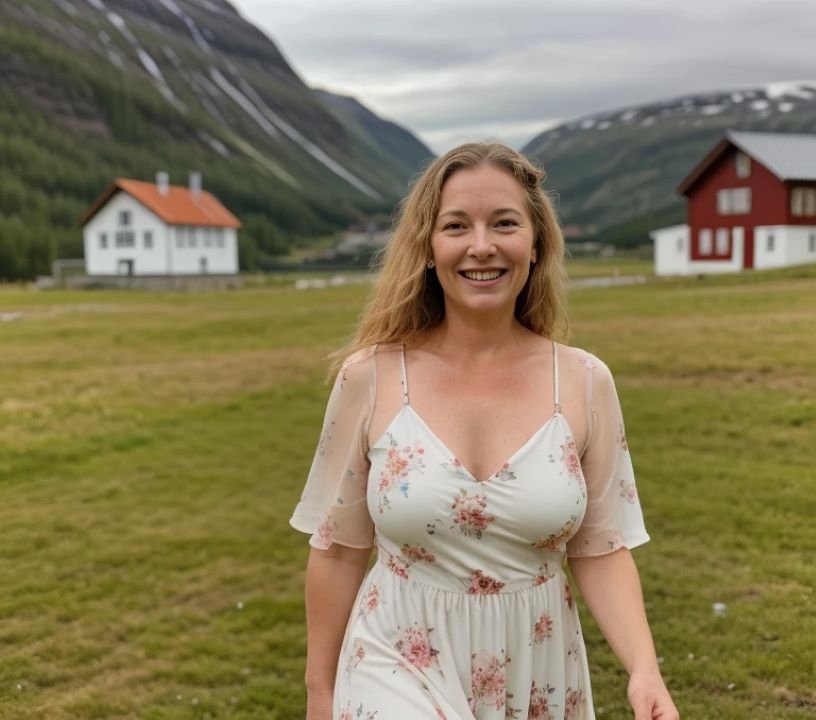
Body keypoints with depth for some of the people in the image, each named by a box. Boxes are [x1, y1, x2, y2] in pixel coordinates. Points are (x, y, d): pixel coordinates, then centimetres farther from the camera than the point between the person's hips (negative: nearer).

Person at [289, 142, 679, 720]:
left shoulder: (585, 383, -7)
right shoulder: (370, 377, -10)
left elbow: (600, 549, 0)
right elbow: (337, 549, -2)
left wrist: (644, 668, -14)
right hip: (400, 670, -1)